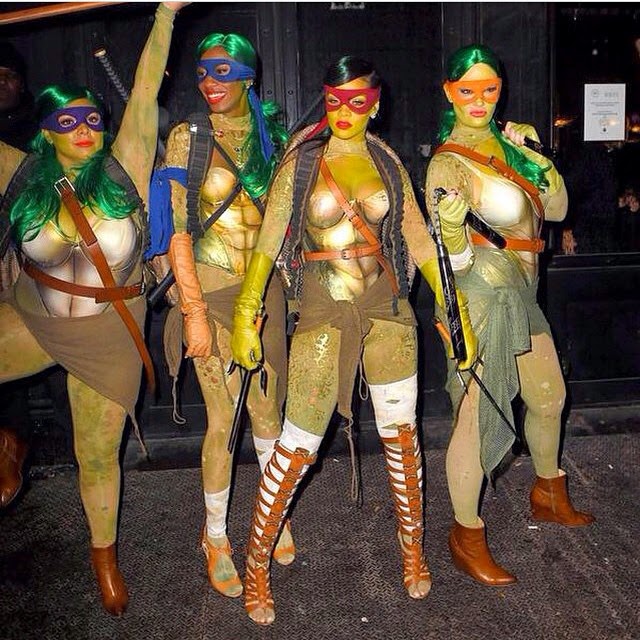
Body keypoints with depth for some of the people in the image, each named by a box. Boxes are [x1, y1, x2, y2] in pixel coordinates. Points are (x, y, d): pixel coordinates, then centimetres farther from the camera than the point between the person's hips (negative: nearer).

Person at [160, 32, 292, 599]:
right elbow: (178, 230, -9)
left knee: (268, 409, 11)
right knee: (224, 420, 0)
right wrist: (194, 310, -15)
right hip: (212, 291, -3)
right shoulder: (188, 137, -3)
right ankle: (216, 536, 22)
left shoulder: (272, 133, 8)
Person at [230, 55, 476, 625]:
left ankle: (412, 548, 33)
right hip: (324, 309, -3)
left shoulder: (387, 162, 8)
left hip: (387, 303, 3)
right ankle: (257, 564, 18)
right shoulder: (302, 161, -1)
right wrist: (247, 315, -10)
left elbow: (418, 237, 8)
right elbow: (268, 241, -4)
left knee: (401, 434, 9)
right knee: (299, 445, -3)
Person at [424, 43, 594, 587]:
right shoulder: (448, 163, -11)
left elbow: (556, 208, 8)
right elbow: (454, 257, -18)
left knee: (549, 397, 21)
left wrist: (535, 156, -3)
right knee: (479, 415, -6)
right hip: (483, 292, -8)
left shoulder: (508, 140, 11)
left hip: (521, 289, 8)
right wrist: (450, 219, -37)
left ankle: (549, 494, 46)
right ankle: (466, 535, 12)